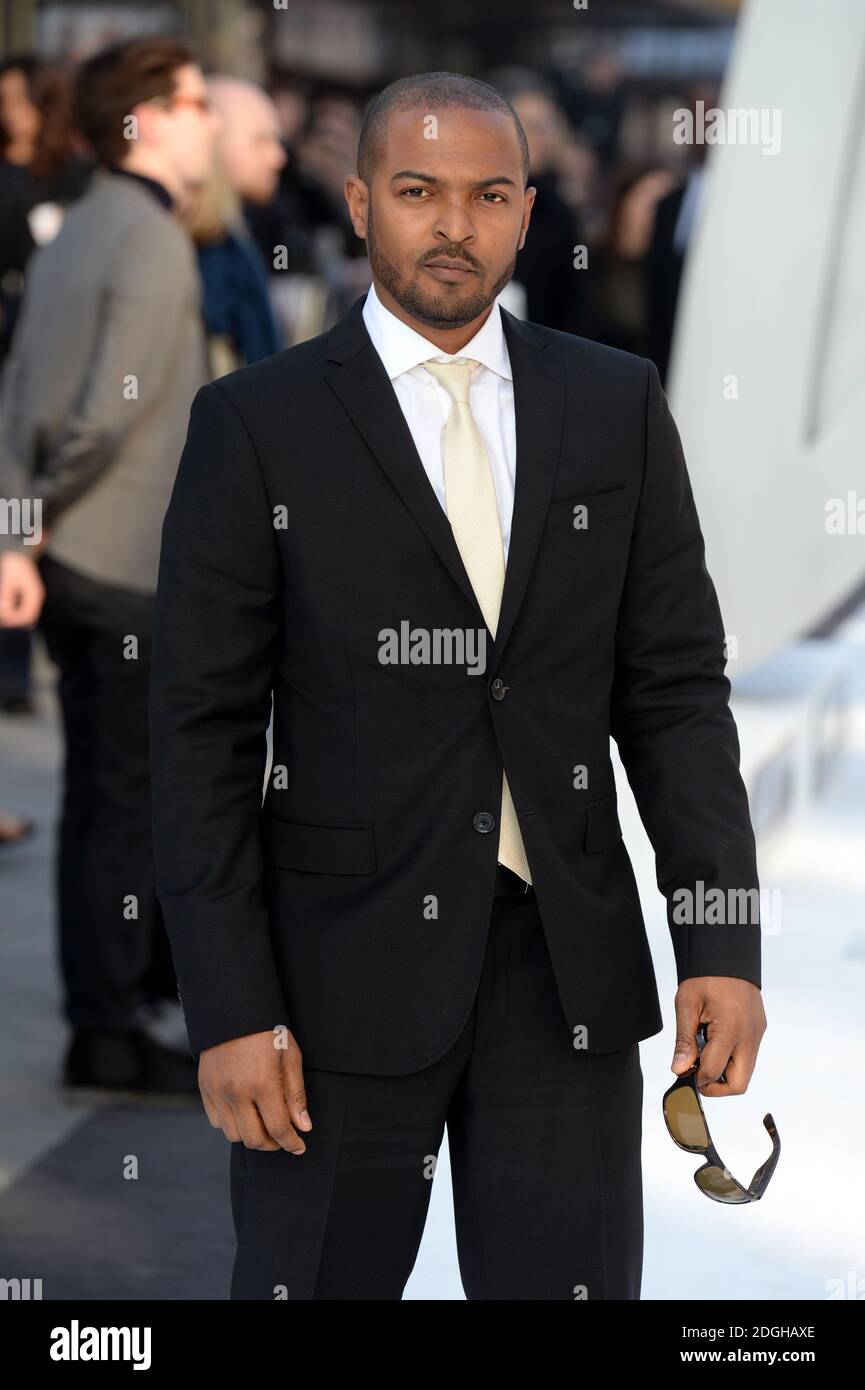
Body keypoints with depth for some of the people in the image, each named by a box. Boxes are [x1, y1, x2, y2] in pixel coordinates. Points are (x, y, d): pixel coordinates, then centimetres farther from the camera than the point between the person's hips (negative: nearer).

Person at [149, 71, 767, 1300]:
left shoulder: (617, 406, 7)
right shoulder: (257, 424, -2)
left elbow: (677, 688, 6)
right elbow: (202, 735, -4)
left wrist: (722, 943, -4)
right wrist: (230, 1011, -10)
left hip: (568, 966, 2)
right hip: (344, 965, -2)